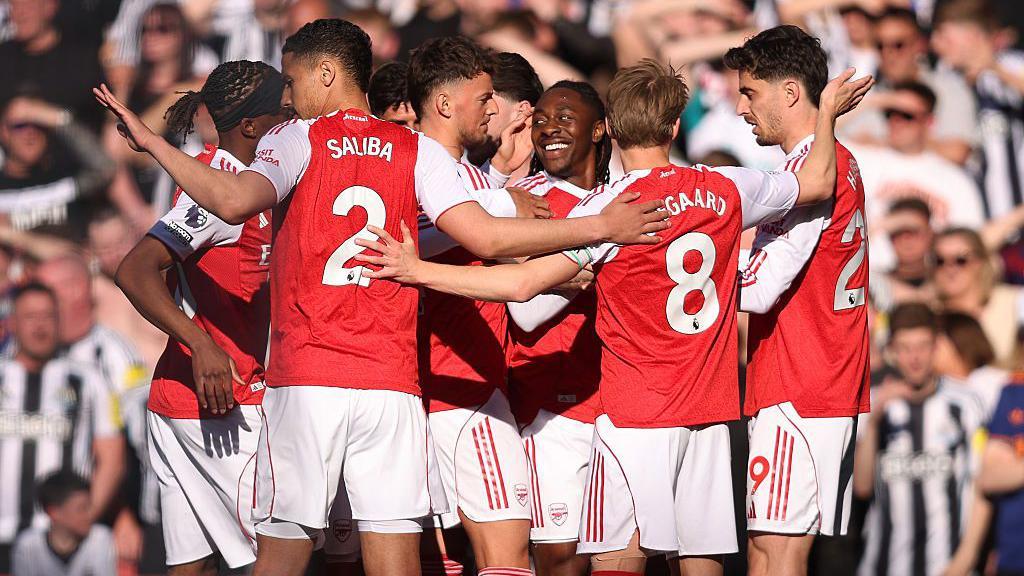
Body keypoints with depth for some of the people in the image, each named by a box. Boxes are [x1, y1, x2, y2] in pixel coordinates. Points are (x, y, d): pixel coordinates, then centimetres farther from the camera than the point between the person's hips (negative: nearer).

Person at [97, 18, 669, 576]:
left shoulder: (296, 139, 3)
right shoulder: (417, 150, 9)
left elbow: (235, 201, -15)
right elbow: (485, 237, -2)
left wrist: (153, 143, -5)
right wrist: (601, 227, 4)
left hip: (304, 384, -2)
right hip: (392, 385, 2)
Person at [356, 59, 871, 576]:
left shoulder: (611, 206, -11)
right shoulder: (726, 190, 5)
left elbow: (523, 284, -18)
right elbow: (816, 182, 21)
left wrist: (418, 271, -15)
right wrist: (827, 116, 39)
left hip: (635, 416, -5)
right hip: (710, 414, 5)